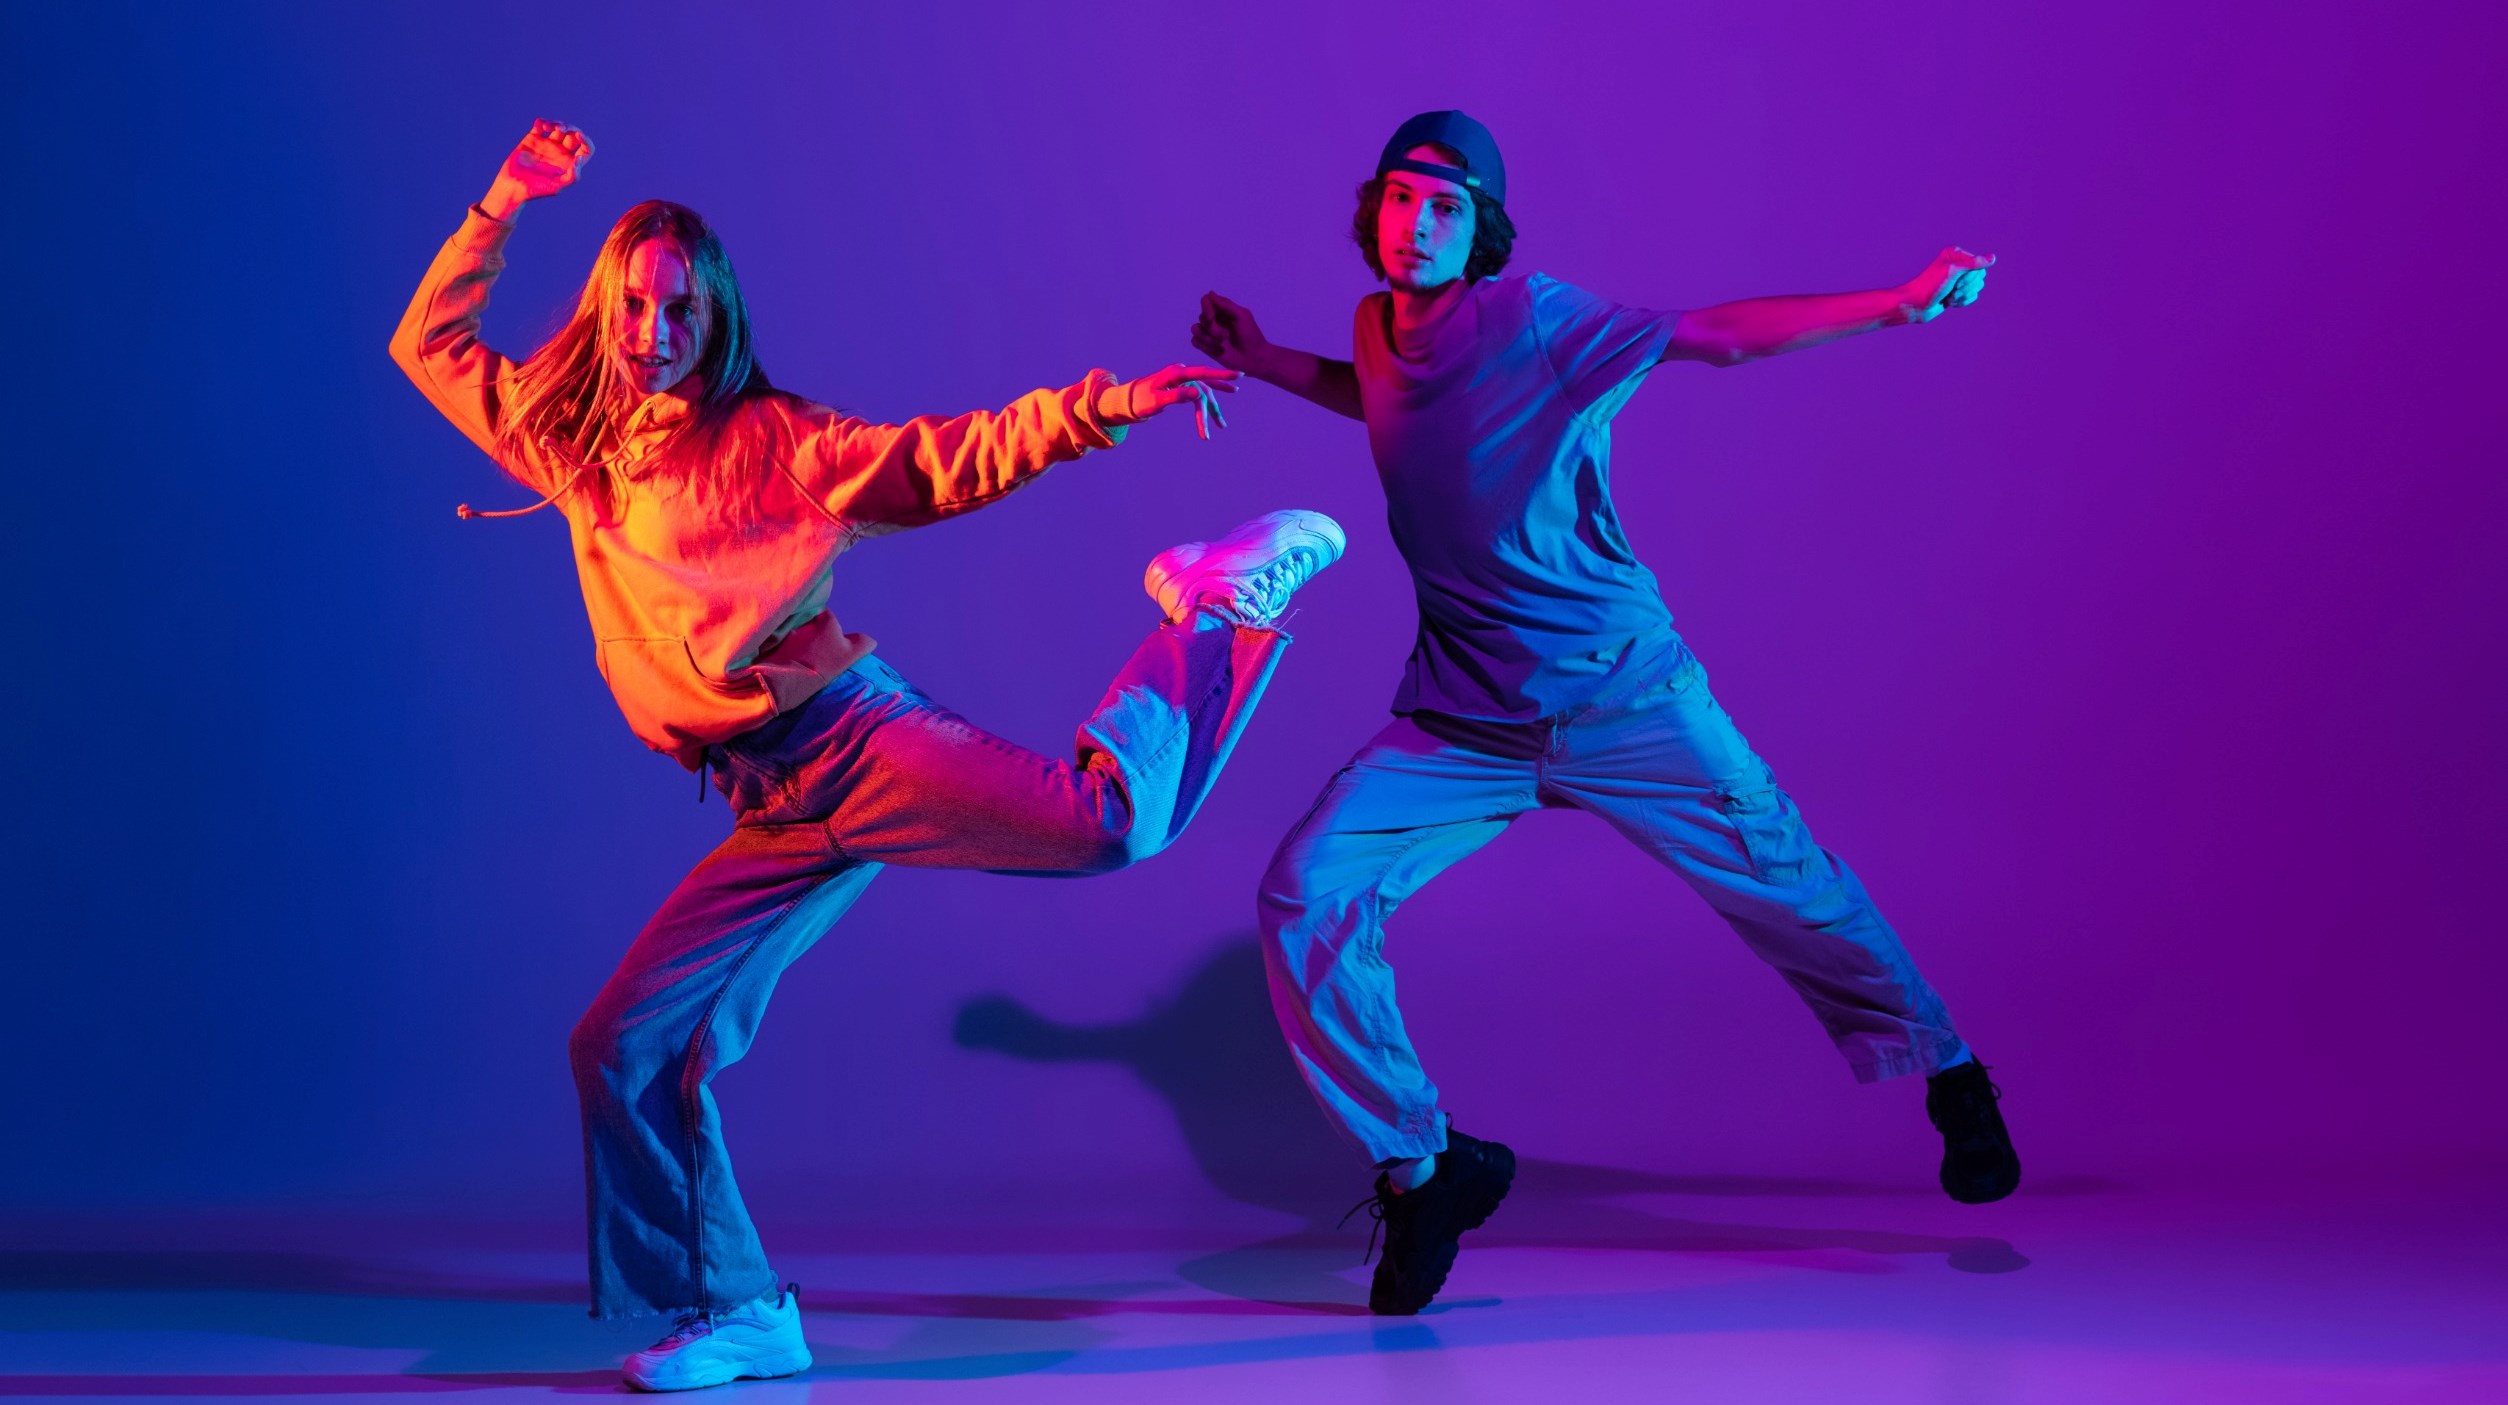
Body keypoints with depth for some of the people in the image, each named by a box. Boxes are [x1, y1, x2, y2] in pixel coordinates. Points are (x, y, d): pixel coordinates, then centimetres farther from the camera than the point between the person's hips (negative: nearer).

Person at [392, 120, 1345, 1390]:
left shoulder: (768, 438, 4)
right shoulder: (576, 447, 19)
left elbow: (949, 460, -5)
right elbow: (430, 346, 29)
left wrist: (1103, 406, -17)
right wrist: (500, 210, 19)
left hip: (851, 736, -5)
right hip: (776, 816, 5)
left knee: (1105, 822, -28)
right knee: (627, 1050, -1)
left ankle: (1221, 598, 1)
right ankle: (738, 1317, 12)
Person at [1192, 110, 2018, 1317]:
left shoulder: (1536, 322, -13)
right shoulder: (1377, 329, 4)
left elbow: (1721, 334, -12)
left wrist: (1902, 303, -17)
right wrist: (1267, 363, 19)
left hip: (1621, 696, -4)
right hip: (1460, 720, 4)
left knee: (1789, 891, 3)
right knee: (1305, 899, -12)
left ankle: (1951, 1079, 31)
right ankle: (1423, 1171, 4)